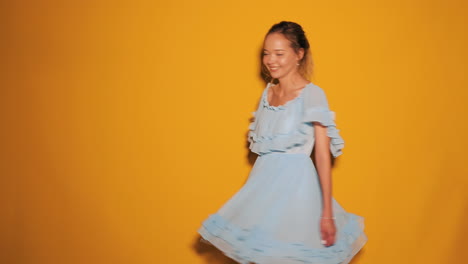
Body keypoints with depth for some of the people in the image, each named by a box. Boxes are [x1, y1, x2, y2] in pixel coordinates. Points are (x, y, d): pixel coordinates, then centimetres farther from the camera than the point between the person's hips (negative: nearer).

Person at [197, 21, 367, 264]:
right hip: (263, 182, 6)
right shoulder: (268, 91, 9)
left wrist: (327, 213, -17)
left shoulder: (312, 94, -11)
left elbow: (323, 155, -14)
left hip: (295, 184, -6)